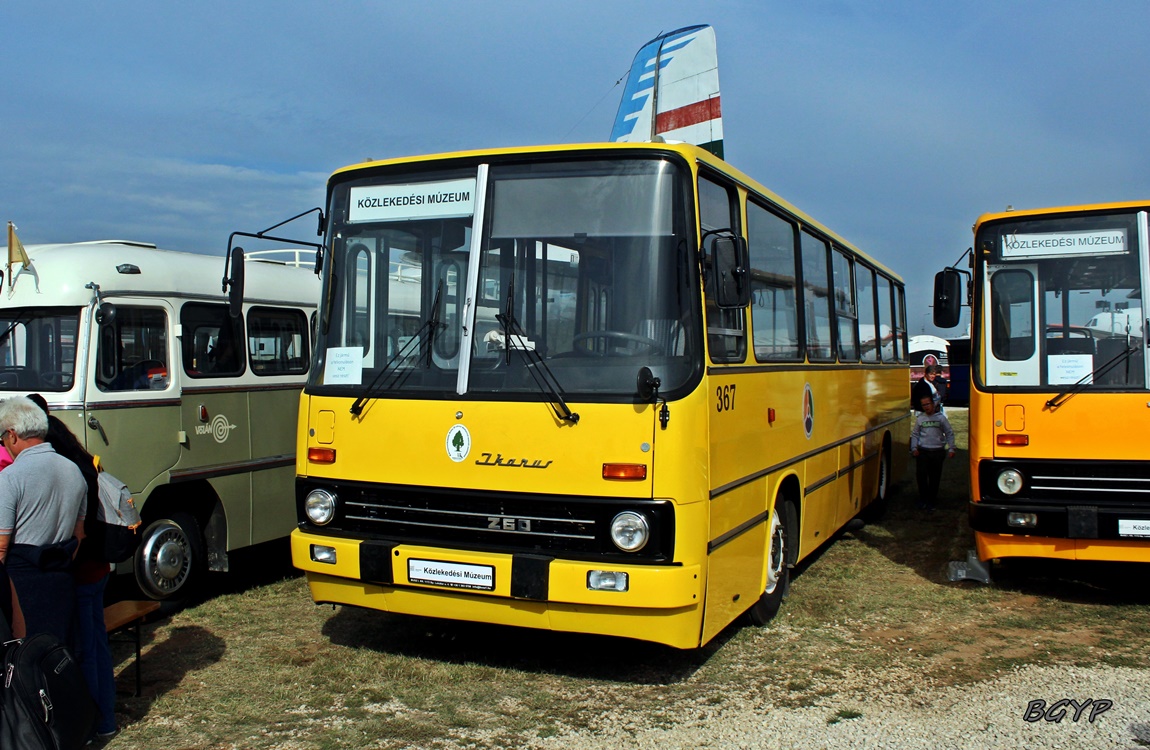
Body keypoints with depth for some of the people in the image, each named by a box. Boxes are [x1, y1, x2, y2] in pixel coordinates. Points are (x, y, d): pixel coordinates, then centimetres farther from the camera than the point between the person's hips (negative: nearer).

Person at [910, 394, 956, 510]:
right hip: (922, 451, 1)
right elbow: (914, 434, 14)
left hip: (937, 451, -1)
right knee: (921, 474, -10)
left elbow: (949, 433, 9)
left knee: (935, 478, 3)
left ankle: (931, 501, 13)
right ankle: (923, 498, 6)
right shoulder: (919, 418, 9)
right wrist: (914, 448, 1)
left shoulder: (941, 418, 5)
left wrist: (951, 449, 1)